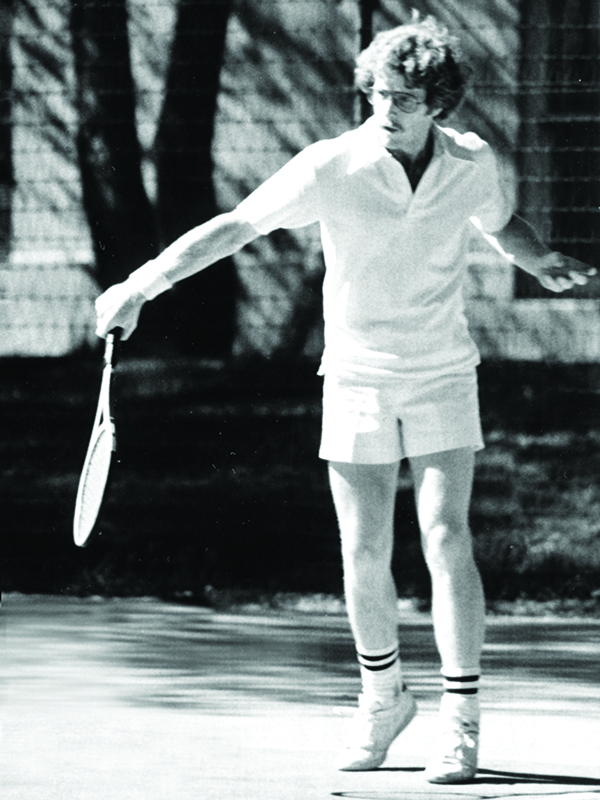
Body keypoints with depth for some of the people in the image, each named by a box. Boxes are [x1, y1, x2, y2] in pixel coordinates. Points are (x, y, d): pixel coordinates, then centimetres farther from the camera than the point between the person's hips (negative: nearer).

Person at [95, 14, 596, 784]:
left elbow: (502, 225, 17)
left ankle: (460, 720, -5)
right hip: (357, 376, 0)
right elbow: (234, 227, -14)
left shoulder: (472, 164, -6)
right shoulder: (332, 168, -15)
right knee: (365, 552, 1)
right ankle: (383, 697, 23)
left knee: (446, 539, -10)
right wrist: (143, 282, -22)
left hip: (442, 375, 0)